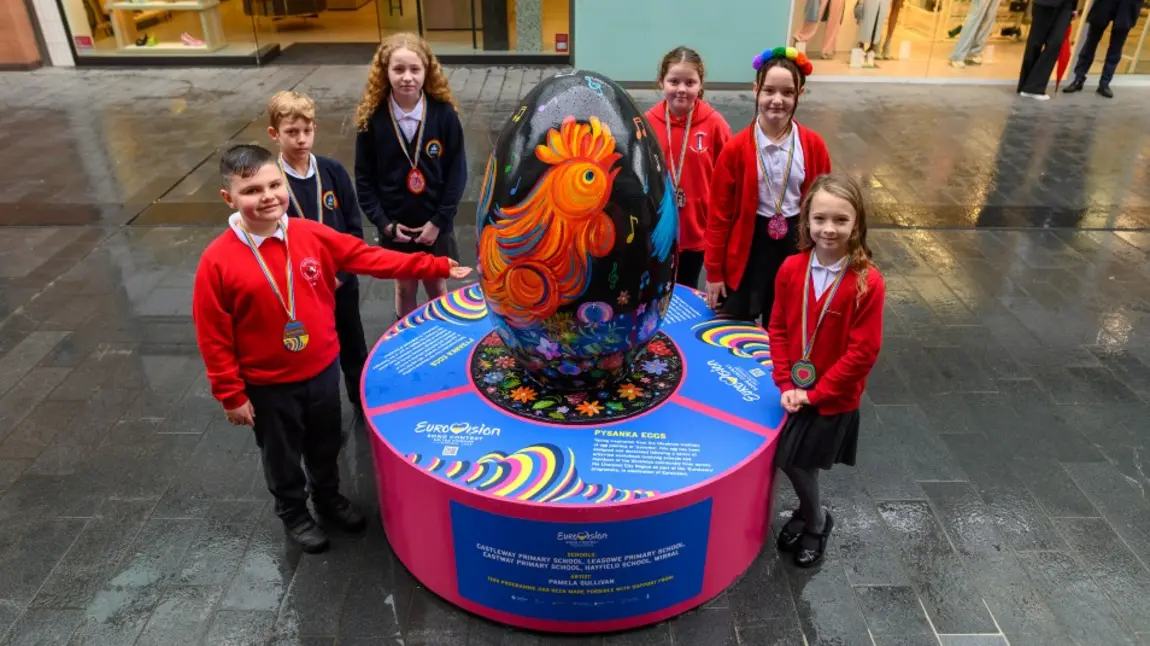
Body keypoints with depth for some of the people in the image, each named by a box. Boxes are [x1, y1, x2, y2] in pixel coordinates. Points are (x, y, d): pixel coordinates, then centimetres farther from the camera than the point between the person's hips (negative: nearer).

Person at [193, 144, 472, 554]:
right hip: (267, 385, -3)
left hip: (323, 369, 4)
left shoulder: (312, 236, -11)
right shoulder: (217, 261, -21)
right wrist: (231, 394, -10)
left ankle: (329, 499, 52)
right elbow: (213, 337, -14)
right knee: (282, 456, 20)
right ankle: (294, 513, 47)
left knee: (326, 445, 25)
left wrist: (436, 267, -7)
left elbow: (372, 258, -5)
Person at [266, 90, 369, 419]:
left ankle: (364, 404, 39)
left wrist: (341, 273, -10)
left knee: (353, 347, 18)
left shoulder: (333, 171, -5)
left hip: (343, 281, 2)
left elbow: (355, 227, -2)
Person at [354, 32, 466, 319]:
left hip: (435, 223, 0)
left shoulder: (443, 113, -12)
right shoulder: (372, 119, -11)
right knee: (405, 288, 18)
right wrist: (383, 222, -10)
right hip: (395, 226, 1)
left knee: (436, 285, 17)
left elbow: (457, 171, -8)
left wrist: (439, 220, -11)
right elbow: (364, 178, -4)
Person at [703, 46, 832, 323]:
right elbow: (719, 213, -6)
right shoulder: (736, 148, -11)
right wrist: (713, 271, -4)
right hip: (747, 248, -2)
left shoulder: (813, 146, -5)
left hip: (795, 247, 2)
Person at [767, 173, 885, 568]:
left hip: (835, 398, -4)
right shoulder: (792, 269, -8)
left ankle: (814, 523, 37)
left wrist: (815, 393, -14)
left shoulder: (868, 283, -19)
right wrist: (785, 383, -8)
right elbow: (778, 329, 0)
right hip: (796, 391, 4)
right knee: (789, 460, 13)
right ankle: (812, 515, 44)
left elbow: (863, 352, -17)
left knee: (797, 461, 6)